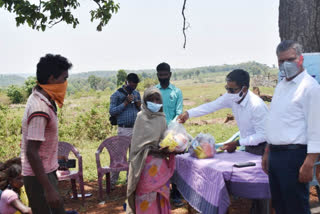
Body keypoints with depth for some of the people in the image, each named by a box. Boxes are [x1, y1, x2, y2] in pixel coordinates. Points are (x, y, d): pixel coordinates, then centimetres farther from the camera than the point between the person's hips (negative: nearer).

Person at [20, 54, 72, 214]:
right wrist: (49, 189, -27)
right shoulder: (40, 108, -26)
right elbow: (31, 152, -27)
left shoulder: (41, 99, 4)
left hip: (47, 171, 10)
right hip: (39, 176, -9)